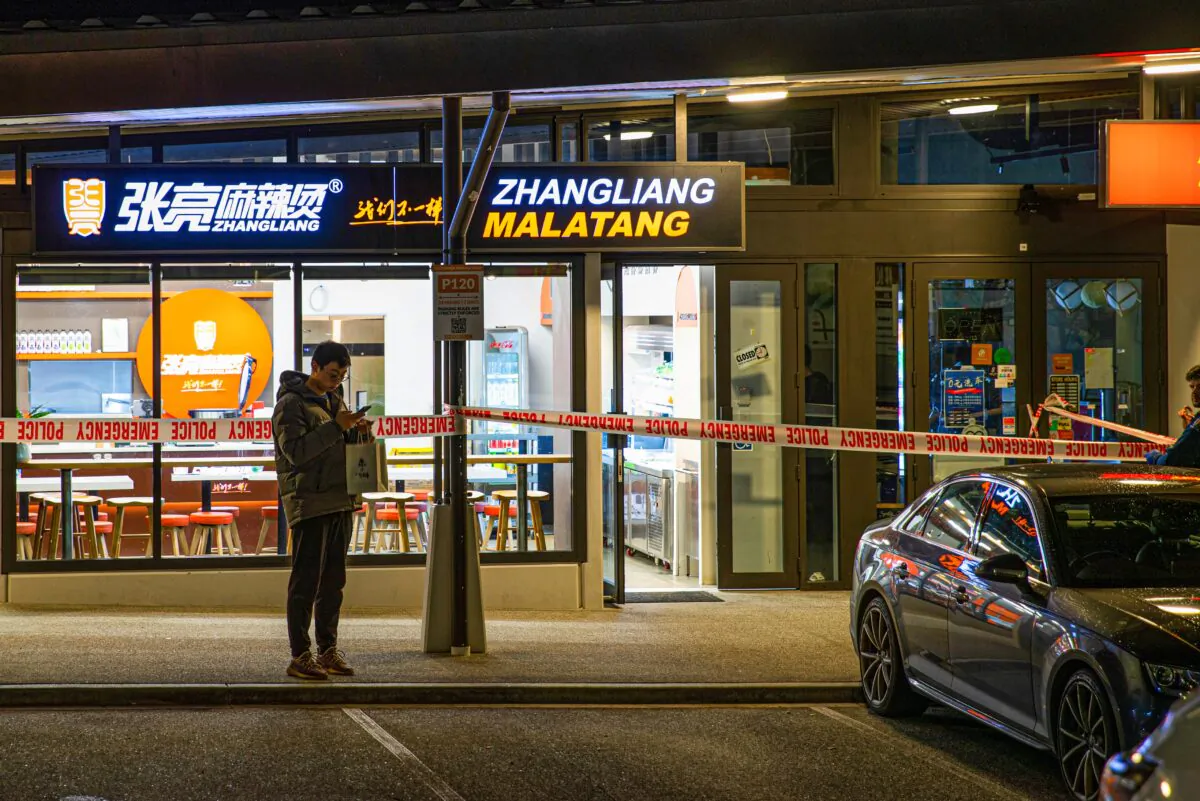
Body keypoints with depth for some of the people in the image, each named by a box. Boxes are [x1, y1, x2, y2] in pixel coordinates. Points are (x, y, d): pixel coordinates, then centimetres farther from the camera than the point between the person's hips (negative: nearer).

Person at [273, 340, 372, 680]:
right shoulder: (291, 403, -9)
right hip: (308, 504, -8)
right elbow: (296, 451, -20)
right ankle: (300, 657, -4)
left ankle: (328, 650, 17)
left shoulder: (334, 400, 16)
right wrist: (336, 427, -24)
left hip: (339, 502, 8)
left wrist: (357, 432, 1)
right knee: (306, 582, -7)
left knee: (333, 581, 10)